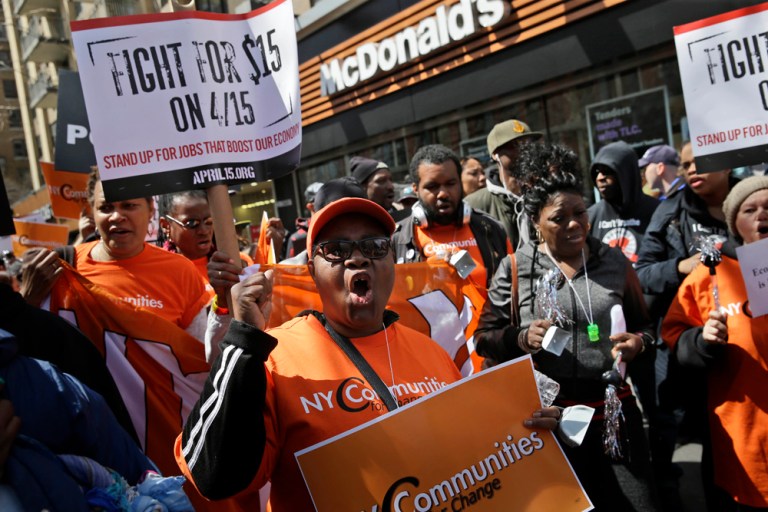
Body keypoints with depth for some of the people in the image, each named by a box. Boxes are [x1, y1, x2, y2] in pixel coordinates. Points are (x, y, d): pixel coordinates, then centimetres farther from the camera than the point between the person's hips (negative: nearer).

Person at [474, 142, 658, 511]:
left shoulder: (614, 261, 4)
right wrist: (522, 339, -20)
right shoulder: (514, 269, -4)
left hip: (615, 411, 2)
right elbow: (484, 337, -2)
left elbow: (644, 324, 15)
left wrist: (638, 342, -7)